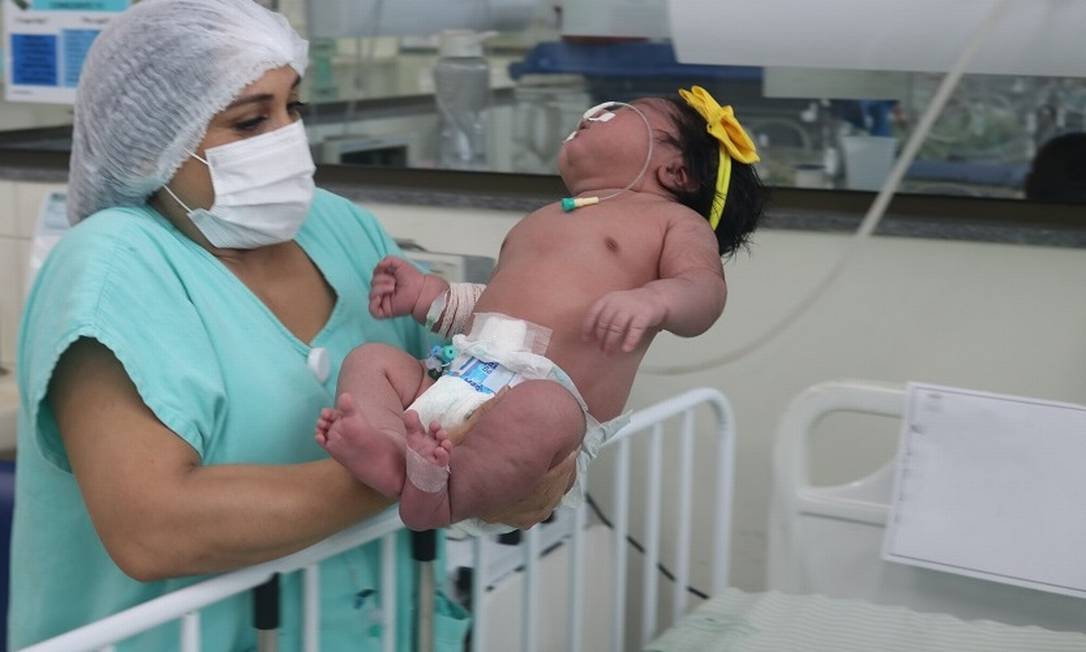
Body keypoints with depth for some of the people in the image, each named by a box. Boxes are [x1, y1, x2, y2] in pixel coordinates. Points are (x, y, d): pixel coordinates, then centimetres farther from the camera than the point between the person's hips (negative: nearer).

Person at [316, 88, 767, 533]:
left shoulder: (675, 218, 14)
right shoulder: (539, 219, 36)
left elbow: (706, 289, -5)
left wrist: (651, 301, -26)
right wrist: (430, 297, 25)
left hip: (549, 390, -8)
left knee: (541, 407, -39)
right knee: (369, 359, -5)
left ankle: (440, 498, -47)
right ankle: (392, 448, -35)